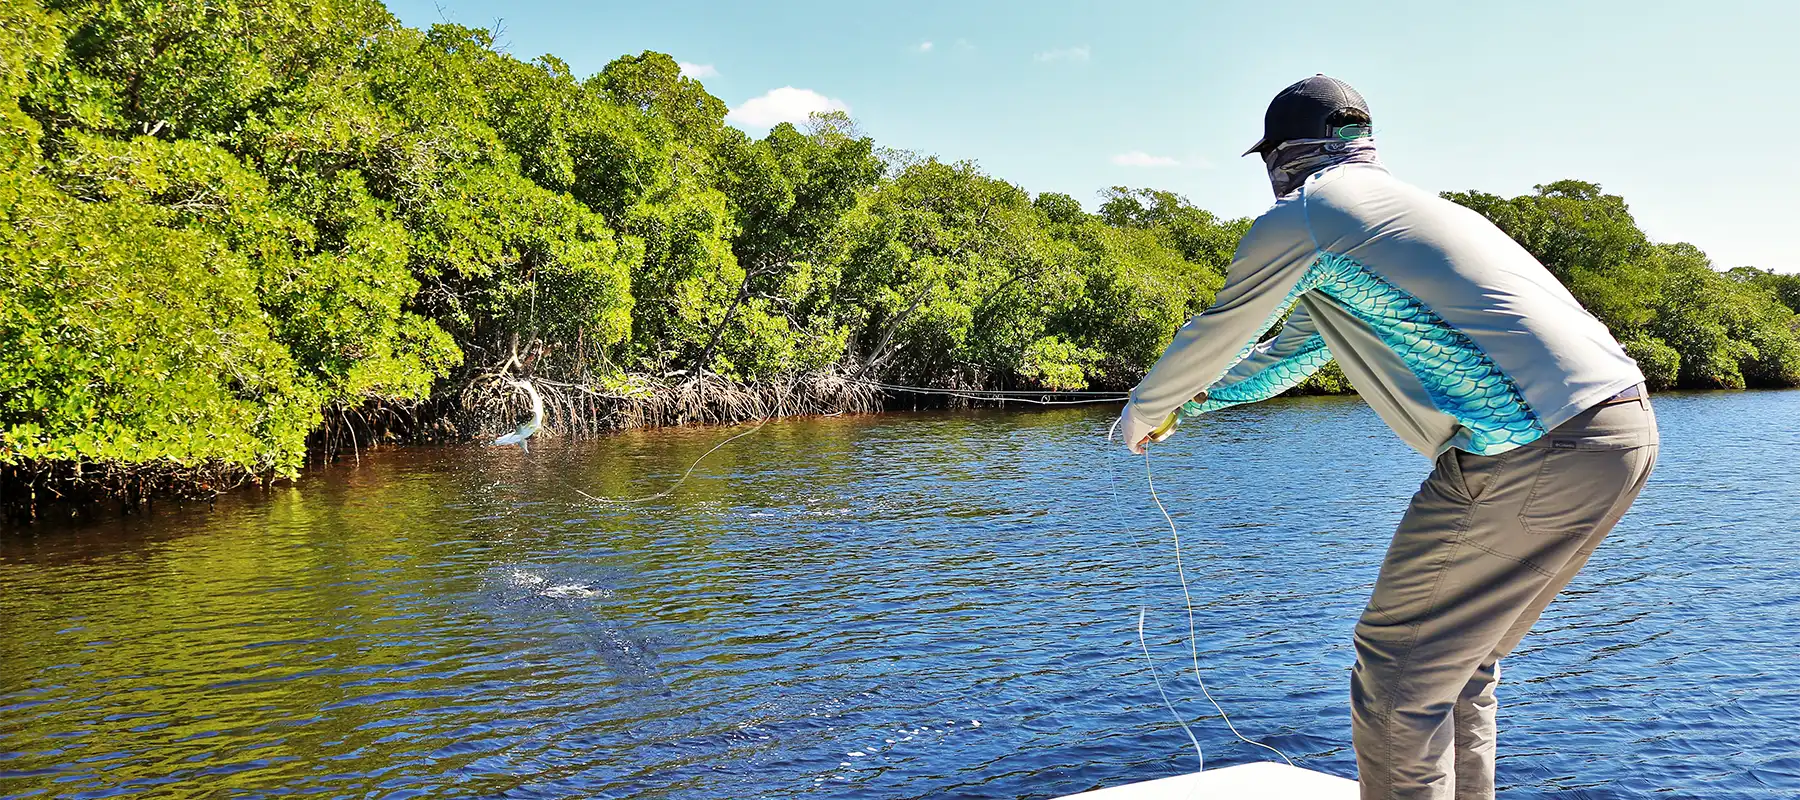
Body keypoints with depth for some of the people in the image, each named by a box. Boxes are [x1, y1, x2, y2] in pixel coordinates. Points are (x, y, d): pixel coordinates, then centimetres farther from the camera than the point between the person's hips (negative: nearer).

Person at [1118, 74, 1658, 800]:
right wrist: (1186, 405, 47)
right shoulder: (1401, 205, 28)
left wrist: (1145, 410, 32)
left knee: (1398, 679, 0)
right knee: (1459, 659, 21)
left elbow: (1213, 337, 13)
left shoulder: (1300, 215, 1)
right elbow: (1289, 353, 38)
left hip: (1531, 449, -9)